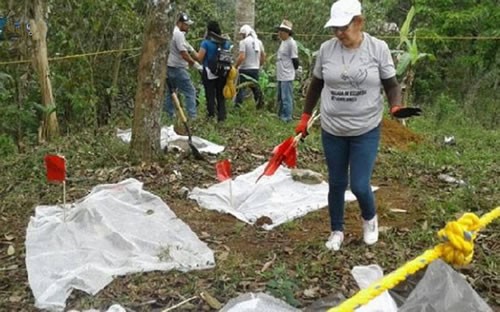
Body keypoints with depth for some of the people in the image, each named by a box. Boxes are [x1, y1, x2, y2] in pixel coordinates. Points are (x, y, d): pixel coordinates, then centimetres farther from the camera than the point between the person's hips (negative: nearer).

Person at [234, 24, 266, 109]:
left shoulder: (243, 42, -11)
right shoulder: (259, 42, 10)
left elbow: (241, 57, -20)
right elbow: (263, 56, 14)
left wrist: (235, 67, -10)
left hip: (245, 69, -6)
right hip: (255, 69, 6)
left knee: (240, 89, -2)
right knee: (256, 88, 16)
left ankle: (237, 107, -4)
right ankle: (260, 105, 19)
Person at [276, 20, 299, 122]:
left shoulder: (291, 43, -15)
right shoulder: (283, 42, 14)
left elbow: (295, 60, -14)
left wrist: (292, 71, -1)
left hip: (287, 76, -10)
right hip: (280, 76, 10)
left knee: (286, 98, -6)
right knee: (280, 98, 17)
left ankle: (287, 118, 0)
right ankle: (281, 116, 28)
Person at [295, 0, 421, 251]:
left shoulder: (378, 48, -9)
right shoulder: (326, 49, -4)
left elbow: (391, 85, -2)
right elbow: (316, 85, 9)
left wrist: (396, 107, -23)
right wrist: (305, 117, 12)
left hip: (366, 131, -2)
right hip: (332, 131, 2)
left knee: (359, 186, -4)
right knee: (336, 184, 12)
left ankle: (370, 218, 30)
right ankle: (337, 231, 32)